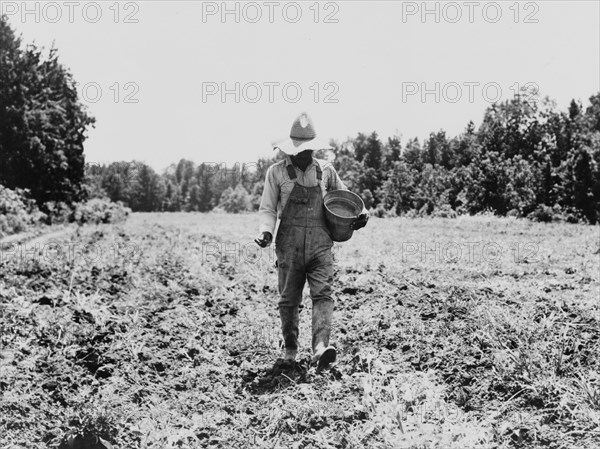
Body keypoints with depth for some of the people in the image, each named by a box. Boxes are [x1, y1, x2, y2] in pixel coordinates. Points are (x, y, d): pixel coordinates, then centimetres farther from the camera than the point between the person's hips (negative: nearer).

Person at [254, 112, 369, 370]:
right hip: (289, 245, -1)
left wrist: (360, 212, 8)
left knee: (322, 294, -14)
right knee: (289, 300, 7)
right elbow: (267, 209, 3)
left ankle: (321, 348, -24)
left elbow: (343, 195, 24)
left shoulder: (325, 170, 8)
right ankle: (290, 350, 21)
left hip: (320, 245, 1)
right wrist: (266, 231, -15)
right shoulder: (277, 172, 2)